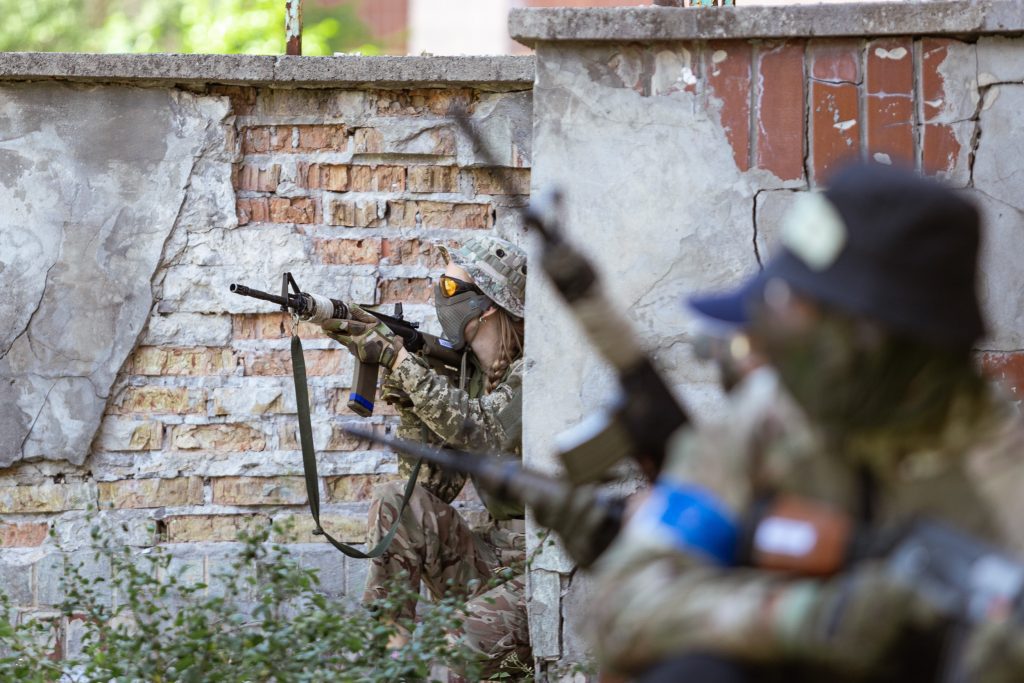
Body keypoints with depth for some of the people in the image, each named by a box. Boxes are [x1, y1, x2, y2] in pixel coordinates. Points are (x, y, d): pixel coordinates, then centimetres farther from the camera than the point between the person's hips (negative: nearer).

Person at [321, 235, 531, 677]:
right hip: (493, 554, 8)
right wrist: (407, 399, -9)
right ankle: (384, 650, -12)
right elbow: (433, 486, 5)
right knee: (395, 501, -14)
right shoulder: (466, 373, 9)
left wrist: (397, 357, -26)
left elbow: (481, 434, -30)